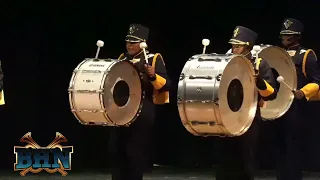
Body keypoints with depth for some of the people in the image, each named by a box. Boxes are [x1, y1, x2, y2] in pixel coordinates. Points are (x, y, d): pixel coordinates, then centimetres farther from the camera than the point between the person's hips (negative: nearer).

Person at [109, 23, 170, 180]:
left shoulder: (154, 59, -4)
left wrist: (153, 76, -27)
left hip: (142, 114, -6)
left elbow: (166, 85, -11)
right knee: (118, 153, 7)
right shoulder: (122, 58, 14)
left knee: (136, 154, -3)